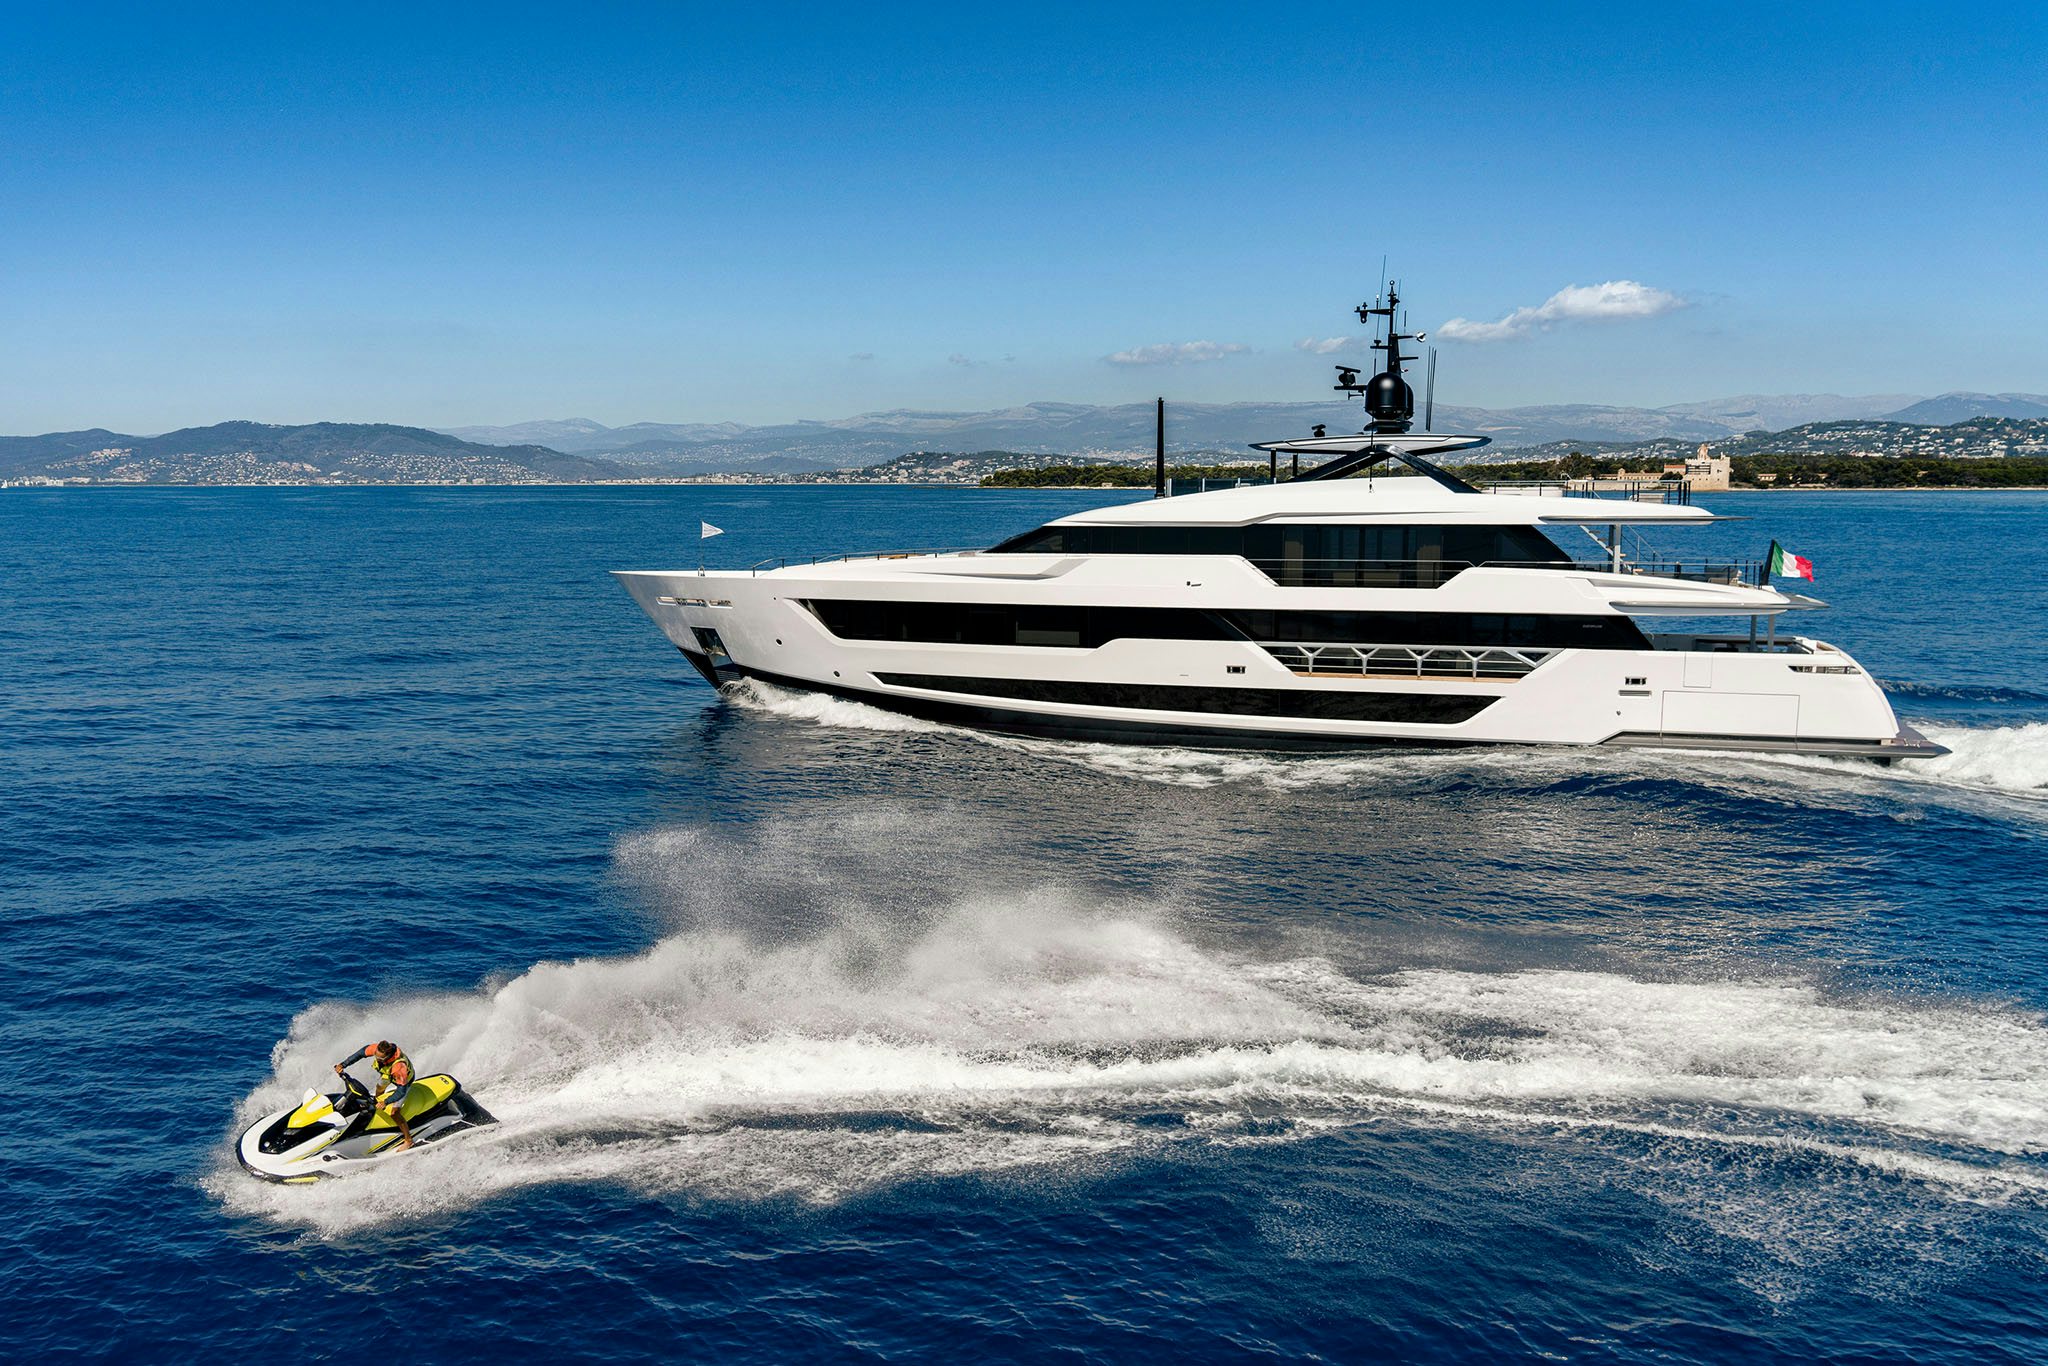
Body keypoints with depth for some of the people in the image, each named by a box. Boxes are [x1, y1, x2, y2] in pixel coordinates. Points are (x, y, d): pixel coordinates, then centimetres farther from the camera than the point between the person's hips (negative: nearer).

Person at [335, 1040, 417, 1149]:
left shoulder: (399, 1066, -49)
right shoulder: (377, 1049, -34)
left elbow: (401, 1090, -42)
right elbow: (360, 1053, -15)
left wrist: (386, 1102, -48)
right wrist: (343, 1065, -17)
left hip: (403, 1082, -7)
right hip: (387, 1074, 7)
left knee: (394, 1113, -7)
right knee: (380, 1087, 37)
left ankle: (408, 1140, 11)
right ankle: (377, 1101, 75)